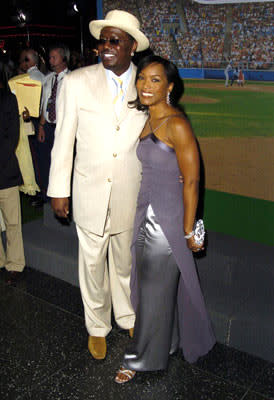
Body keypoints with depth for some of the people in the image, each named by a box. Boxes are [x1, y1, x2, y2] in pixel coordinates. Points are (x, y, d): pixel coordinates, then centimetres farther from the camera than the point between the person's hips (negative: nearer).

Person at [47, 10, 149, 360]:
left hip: (133, 194, 1)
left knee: (126, 264, 19)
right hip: (90, 193, -1)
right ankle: (97, 327, 38)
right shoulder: (77, 83, -7)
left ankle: (128, 317, 45)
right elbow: (63, 140, -3)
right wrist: (58, 190, -1)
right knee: (93, 266, 14)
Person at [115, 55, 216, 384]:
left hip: (167, 219, -8)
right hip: (146, 214, 8)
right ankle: (168, 341, 42)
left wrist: (188, 231, -12)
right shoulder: (148, 120, 7)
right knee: (152, 283, 19)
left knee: (155, 291, 8)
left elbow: (191, 181, -17)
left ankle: (142, 358, 29)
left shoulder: (177, 126, -18)